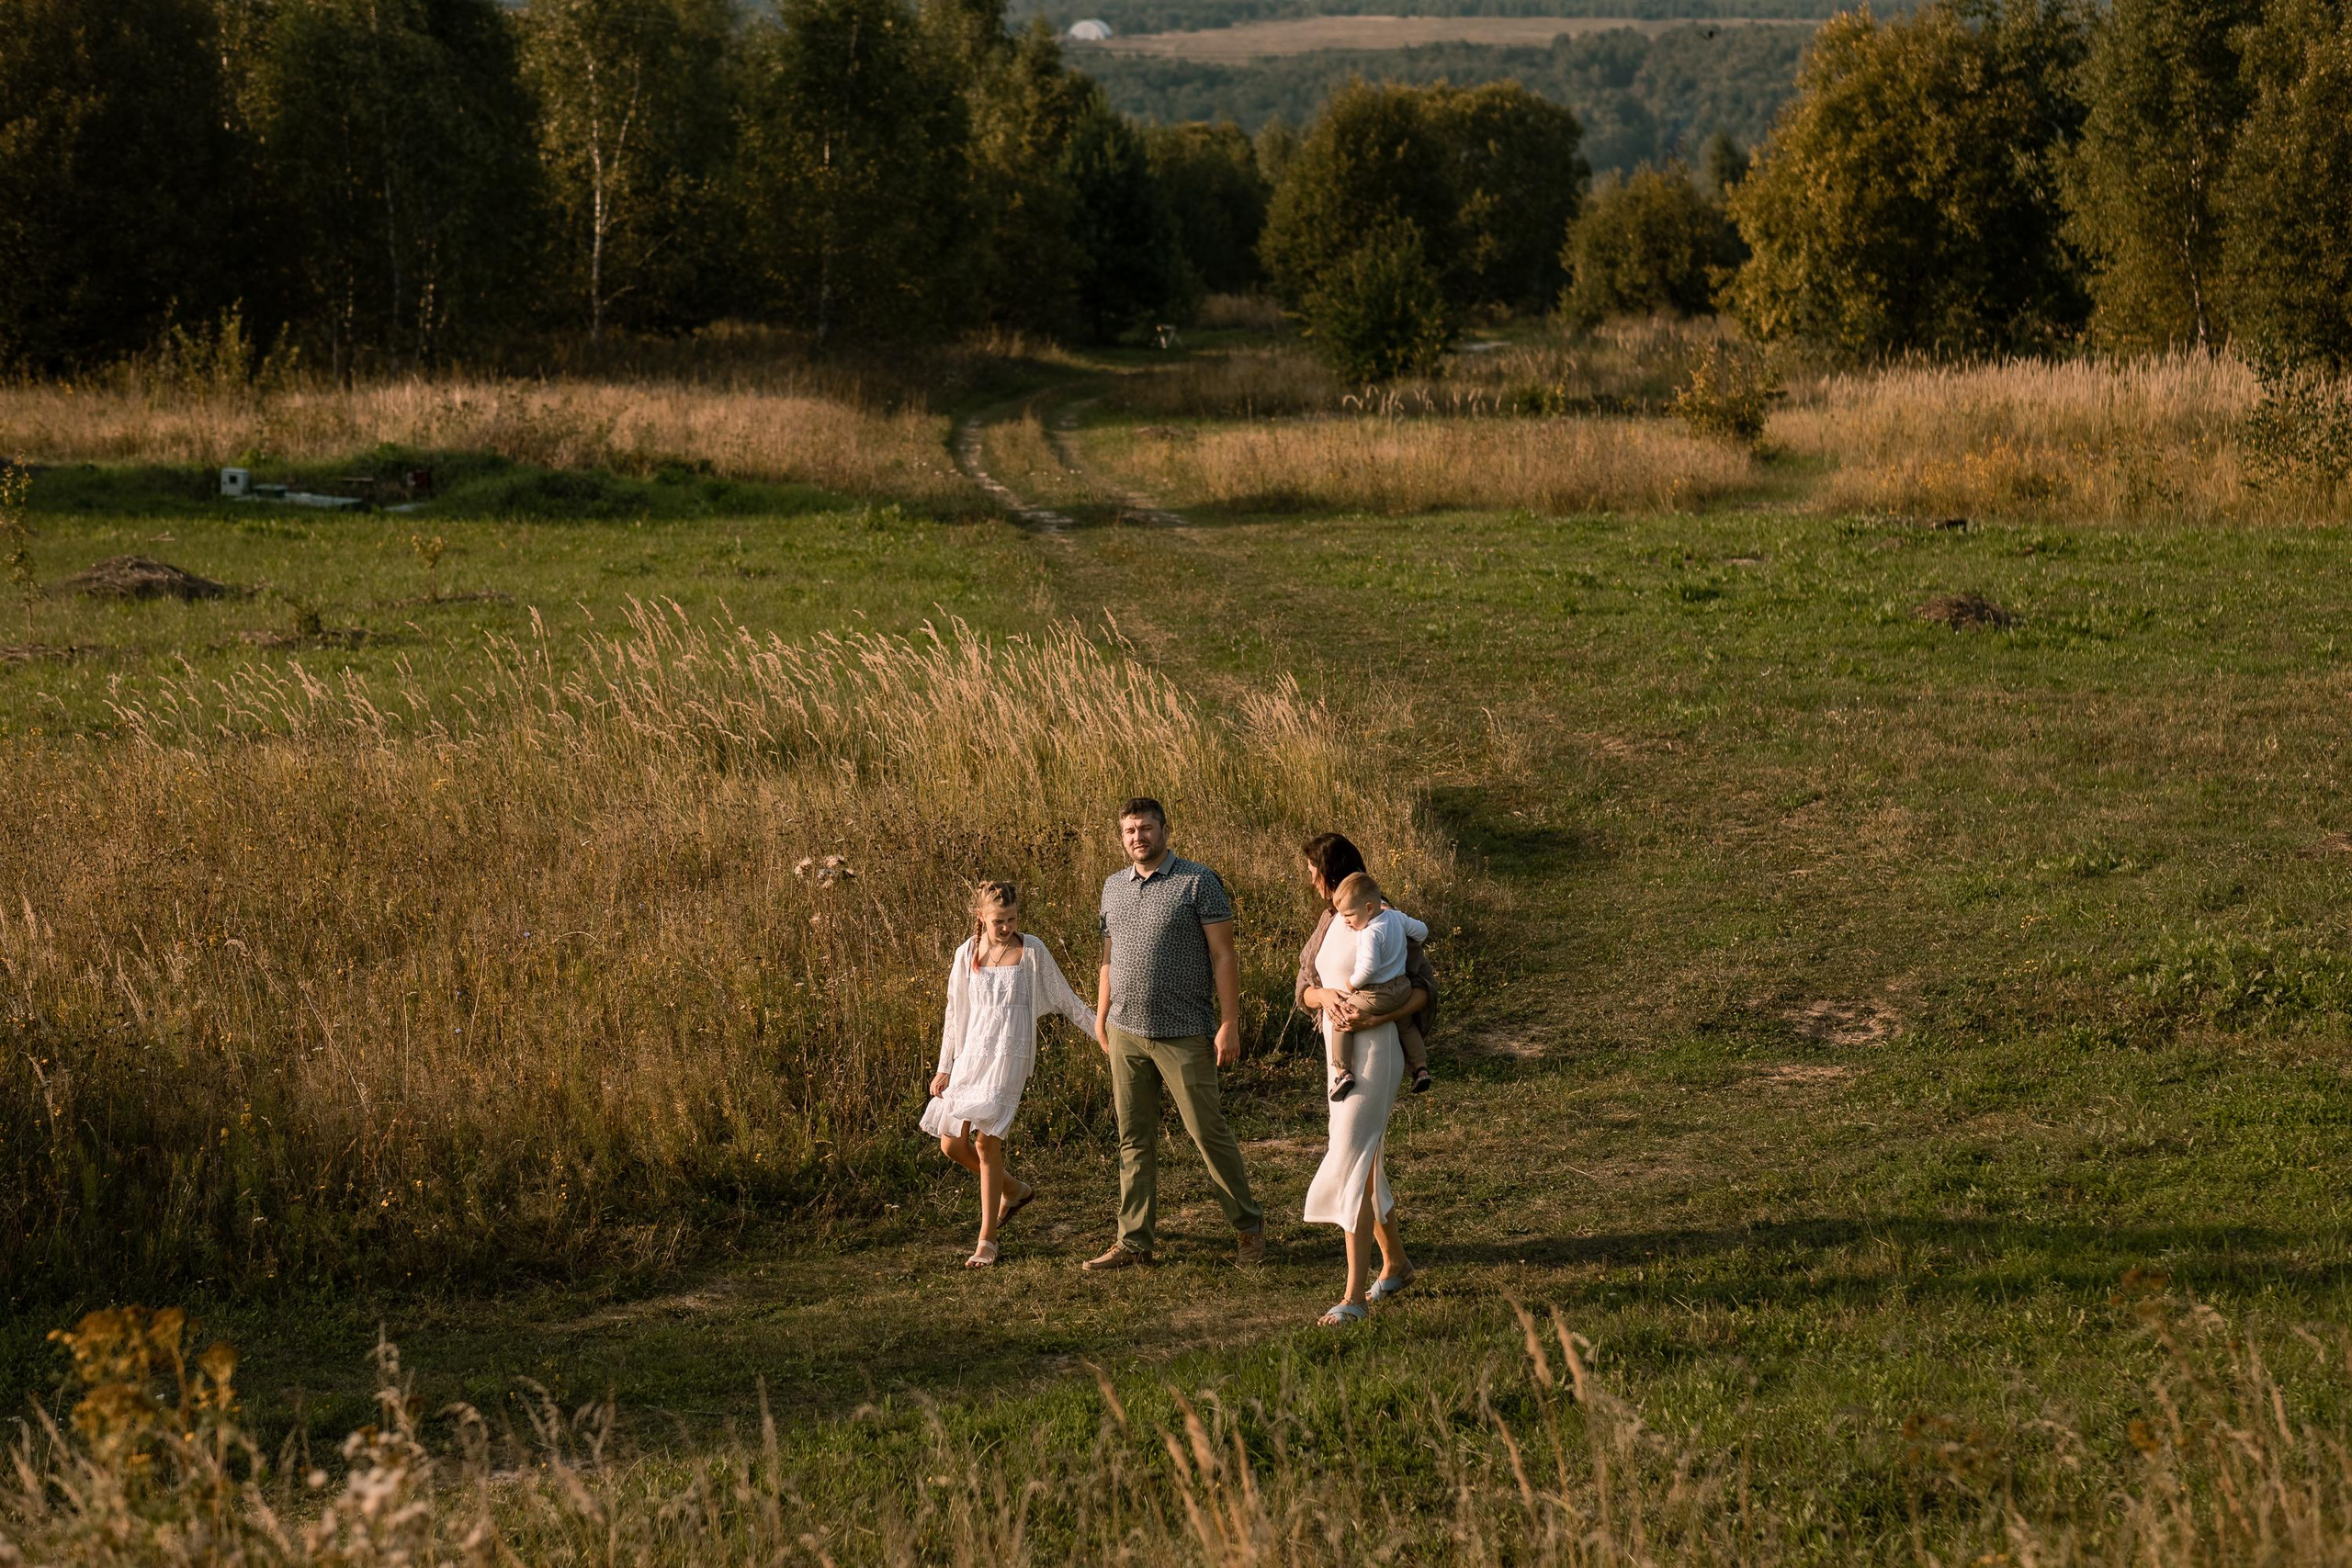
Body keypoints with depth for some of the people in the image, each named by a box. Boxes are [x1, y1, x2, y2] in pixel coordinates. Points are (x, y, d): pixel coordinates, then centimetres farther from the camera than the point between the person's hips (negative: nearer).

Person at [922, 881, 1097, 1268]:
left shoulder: (1031, 951, -1)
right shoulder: (967, 954, 7)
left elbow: (1066, 1000, 8)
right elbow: (955, 1014, 13)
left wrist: (1104, 1035, 6)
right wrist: (944, 1069, 11)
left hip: (1009, 1058, -4)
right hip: (970, 1057, 4)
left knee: (986, 1141, -15)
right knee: (952, 1143, 4)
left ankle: (987, 1240, -6)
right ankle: (1014, 1189, 30)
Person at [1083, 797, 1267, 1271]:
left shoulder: (1198, 883, -6)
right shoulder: (1114, 887, 11)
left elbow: (1223, 956, -8)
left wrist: (1229, 1023, -13)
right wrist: (1101, 1018, 16)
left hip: (1184, 1035, -5)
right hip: (1126, 1033, 5)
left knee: (1208, 1131, -1)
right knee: (1134, 1141, 7)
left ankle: (1249, 1225, 13)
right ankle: (1134, 1242, 12)